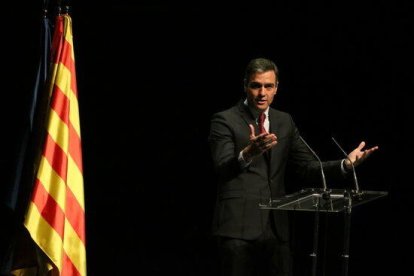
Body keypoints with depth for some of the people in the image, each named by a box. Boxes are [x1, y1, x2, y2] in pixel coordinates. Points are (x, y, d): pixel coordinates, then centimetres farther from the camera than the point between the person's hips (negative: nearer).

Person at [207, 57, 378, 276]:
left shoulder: (284, 121, 15)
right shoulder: (225, 120, -3)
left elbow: (307, 166, 11)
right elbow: (222, 168, -16)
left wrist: (346, 164, -5)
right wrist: (247, 154, -37)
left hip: (276, 226, 5)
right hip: (239, 226, -5)